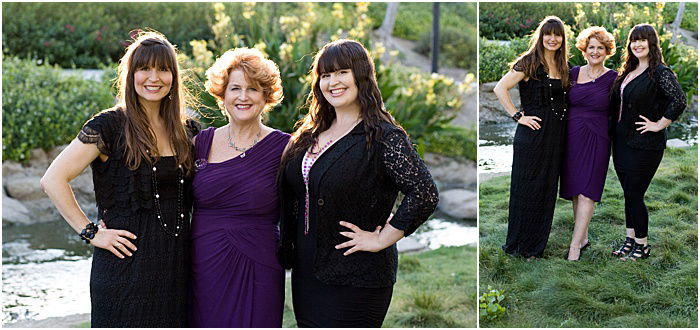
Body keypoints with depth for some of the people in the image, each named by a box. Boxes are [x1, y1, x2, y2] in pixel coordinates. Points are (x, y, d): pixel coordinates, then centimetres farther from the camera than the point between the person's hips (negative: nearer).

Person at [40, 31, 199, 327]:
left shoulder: (187, 131, 9)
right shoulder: (110, 126, -6)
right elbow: (53, 180, -9)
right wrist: (90, 233, -11)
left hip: (175, 265, 5)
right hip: (126, 264, -5)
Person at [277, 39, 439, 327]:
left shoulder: (382, 136, -12)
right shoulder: (309, 134, 10)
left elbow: (424, 194, -22)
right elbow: (289, 193, 21)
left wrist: (381, 240, -17)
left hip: (354, 279, -7)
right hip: (306, 273, 7)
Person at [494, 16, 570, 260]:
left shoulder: (562, 66, 13)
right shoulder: (528, 62, -7)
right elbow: (500, 89, -13)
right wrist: (518, 116, -15)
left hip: (556, 135, 6)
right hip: (532, 132, -6)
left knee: (547, 189, 9)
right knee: (527, 187, 0)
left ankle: (536, 245, 19)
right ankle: (518, 245, 11)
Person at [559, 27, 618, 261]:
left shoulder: (612, 78, 0)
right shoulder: (573, 73, 8)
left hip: (597, 139, -4)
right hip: (572, 136, 4)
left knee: (586, 191, -8)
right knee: (574, 190, 8)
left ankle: (575, 245, -7)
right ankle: (583, 237, 21)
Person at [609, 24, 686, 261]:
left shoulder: (660, 72, -13)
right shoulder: (628, 72, 11)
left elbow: (679, 101, -25)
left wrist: (659, 125, -19)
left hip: (645, 144, -7)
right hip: (621, 141, 7)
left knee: (635, 195, -2)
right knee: (628, 193, 15)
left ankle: (642, 246, 12)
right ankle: (630, 239, 27)